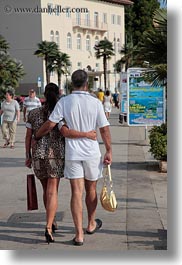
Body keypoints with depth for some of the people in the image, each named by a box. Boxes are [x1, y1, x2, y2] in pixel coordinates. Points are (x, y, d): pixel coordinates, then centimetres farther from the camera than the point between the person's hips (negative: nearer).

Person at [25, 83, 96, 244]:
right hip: (56, 155, -3)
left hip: (38, 155, 3)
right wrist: (87, 134, -21)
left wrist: (28, 156, 14)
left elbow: (28, 137, 5)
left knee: (46, 190, 19)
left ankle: (52, 221, 33)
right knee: (52, 191, -1)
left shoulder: (33, 113, 3)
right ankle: (48, 228, -13)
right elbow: (65, 132, -24)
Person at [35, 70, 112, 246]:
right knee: (91, 190, 17)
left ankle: (79, 234, 0)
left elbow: (50, 125, -9)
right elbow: (104, 129, -5)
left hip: (72, 153, 0)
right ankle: (91, 224, 35)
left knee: (77, 193, 2)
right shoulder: (95, 103, -6)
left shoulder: (64, 102, -6)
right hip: (92, 152, 0)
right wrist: (109, 151, 4)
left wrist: (36, 137, 8)